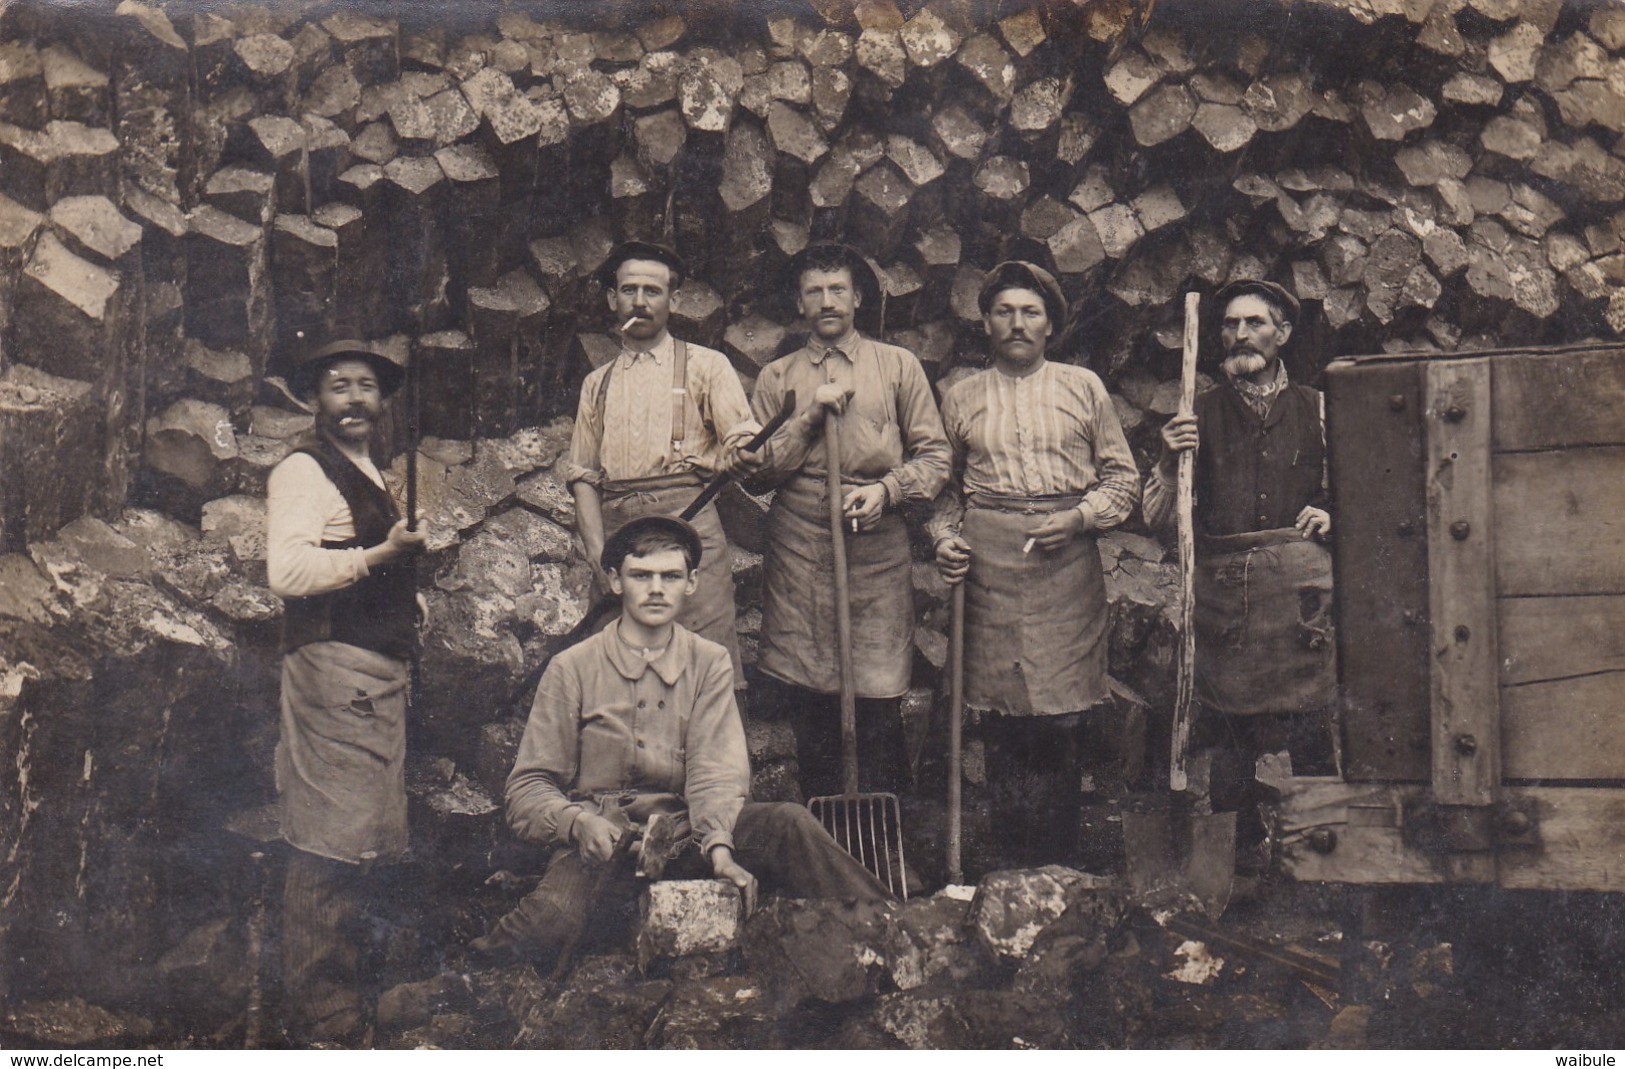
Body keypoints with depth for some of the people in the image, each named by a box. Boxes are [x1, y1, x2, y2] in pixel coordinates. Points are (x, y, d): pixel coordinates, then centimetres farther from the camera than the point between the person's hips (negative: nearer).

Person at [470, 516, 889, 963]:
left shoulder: (709, 663, 10)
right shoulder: (572, 669, 4)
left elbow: (716, 771, -4)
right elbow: (528, 789, 2)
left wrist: (718, 845, -24)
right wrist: (578, 821, -21)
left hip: (685, 831, 2)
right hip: (599, 841, -2)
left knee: (786, 822, -25)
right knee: (551, 914, -36)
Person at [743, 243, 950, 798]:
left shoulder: (898, 365, 12)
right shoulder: (777, 377, 15)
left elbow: (934, 455, 8)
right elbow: (759, 469, 6)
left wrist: (887, 488, -10)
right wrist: (809, 416, -5)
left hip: (877, 549, -1)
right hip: (798, 550, 1)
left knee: (879, 702, -6)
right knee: (806, 705, 2)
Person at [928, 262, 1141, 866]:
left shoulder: (1083, 388, 11)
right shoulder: (962, 399, 14)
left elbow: (1122, 477, 10)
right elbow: (945, 486, 21)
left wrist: (1079, 517, -7)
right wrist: (945, 538, 2)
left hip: (1067, 565, 0)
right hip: (988, 567, 1)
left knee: (1066, 719, -8)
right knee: (1003, 724, -1)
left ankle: (1058, 867, 10)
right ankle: (1017, 866, 6)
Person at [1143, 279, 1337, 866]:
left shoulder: (1316, 410, 12)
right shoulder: (1200, 414, 12)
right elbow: (1159, 516, 7)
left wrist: (1331, 517, 2)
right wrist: (1171, 461, -10)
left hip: (1301, 582, 0)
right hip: (1223, 588, 1)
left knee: (1306, 728, -5)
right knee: (1232, 728, 0)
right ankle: (1247, 842, 12)